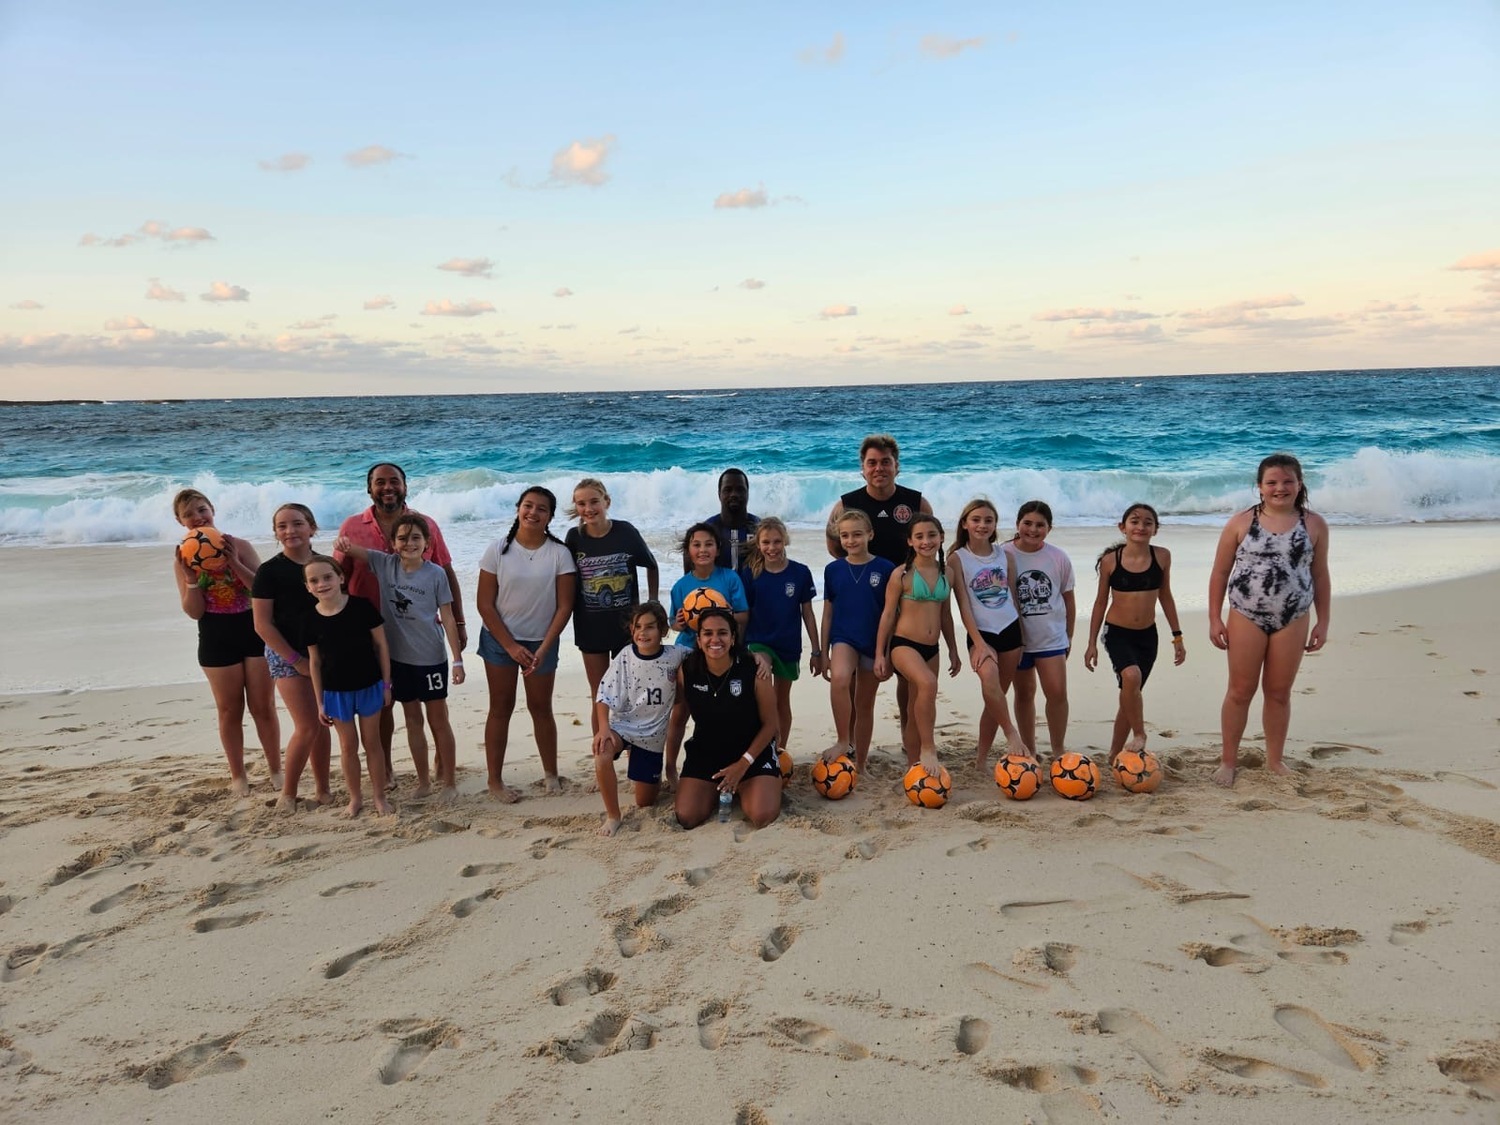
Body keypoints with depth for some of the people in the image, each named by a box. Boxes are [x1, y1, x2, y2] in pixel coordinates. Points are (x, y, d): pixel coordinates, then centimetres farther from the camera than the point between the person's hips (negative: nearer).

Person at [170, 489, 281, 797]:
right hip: (216, 640, 1)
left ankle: (276, 770, 20)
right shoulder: (183, 559, -2)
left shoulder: (239, 546, -4)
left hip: (254, 632, 0)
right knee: (230, 710, 10)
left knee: (263, 707, 6)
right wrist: (191, 576, -20)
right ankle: (238, 776, 24)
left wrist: (234, 563, -22)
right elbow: (194, 612, -6)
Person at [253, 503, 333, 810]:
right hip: (287, 656, -4)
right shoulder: (269, 571, -8)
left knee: (323, 724, 8)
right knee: (307, 727, -8)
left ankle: (322, 789, 21)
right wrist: (297, 660, -11)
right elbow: (262, 625, -10)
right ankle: (287, 795, 8)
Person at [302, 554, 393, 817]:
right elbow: (314, 662, 1)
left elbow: (381, 645, -5)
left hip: (369, 686, -1)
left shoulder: (361, 607, -13)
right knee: (348, 746, 13)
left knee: (372, 742, 11)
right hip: (336, 692, 1)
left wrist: (386, 684, -4)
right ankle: (355, 797, 29)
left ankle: (380, 797, 24)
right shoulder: (311, 619, -7)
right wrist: (320, 702, 3)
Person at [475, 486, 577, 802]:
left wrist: (544, 649, -12)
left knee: (541, 708, 9)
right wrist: (511, 646, -11)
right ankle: (494, 780, 13)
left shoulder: (559, 553, -7)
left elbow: (564, 606, -6)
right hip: (500, 640, 0)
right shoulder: (498, 550, -7)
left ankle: (551, 773, 24)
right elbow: (485, 604, -6)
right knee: (501, 708, 5)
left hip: (542, 642, 0)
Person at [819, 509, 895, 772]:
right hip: (843, 639, 0)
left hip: (873, 643, 0)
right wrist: (824, 653, 6)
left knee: (865, 705, 8)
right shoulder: (833, 570, 1)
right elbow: (828, 613, 7)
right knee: (839, 680, -30)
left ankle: (859, 765, 20)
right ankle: (843, 742, -16)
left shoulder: (884, 569, -5)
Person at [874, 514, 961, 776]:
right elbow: (888, 615, -5)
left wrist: (953, 650, 18)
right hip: (904, 644, -6)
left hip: (931, 649, 6)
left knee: (917, 713, 13)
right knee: (928, 683, -34)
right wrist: (879, 654, -6)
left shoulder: (946, 573, 8)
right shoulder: (901, 574, -8)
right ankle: (928, 749, -22)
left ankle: (914, 768, 22)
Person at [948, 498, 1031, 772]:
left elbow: (1014, 597, 13)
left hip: (1010, 629, 4)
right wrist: (979, 643, -16)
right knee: (990, 681, -33)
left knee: (997, 697, 6)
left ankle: (982, 758, 16)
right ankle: (1012, 734, -18)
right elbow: (963, 605, -9)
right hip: (981, 633, -4)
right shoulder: (957, 559, -4)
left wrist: (1022, 637, 13)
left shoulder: (1004, 555, 7)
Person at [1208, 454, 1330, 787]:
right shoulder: (1241, 523, -3)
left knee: (1279, 692, 10)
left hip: (1292, 621, 1)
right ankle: (1229, 760, 15)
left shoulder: (1315, 525, 2)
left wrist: (1322, 622, 6)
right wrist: (1215, 619, -2)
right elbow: (1220, 573, 1)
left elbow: (1320, 576, 8)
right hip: (1246, 618, -1)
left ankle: (1274, 760, 25)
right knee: (1240, 691, 4)